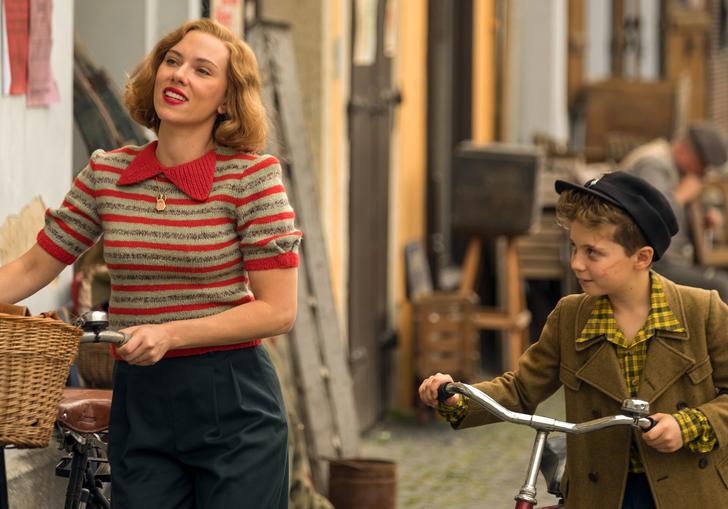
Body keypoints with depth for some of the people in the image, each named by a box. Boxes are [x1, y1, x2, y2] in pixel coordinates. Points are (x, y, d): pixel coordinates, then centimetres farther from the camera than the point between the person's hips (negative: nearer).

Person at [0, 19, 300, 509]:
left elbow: (278, 310, -10)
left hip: (233, 407, -3)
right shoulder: (107, 174, 5)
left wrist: (170, 334, -19)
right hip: (139, 406, 3)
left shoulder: (251, 174, -7)